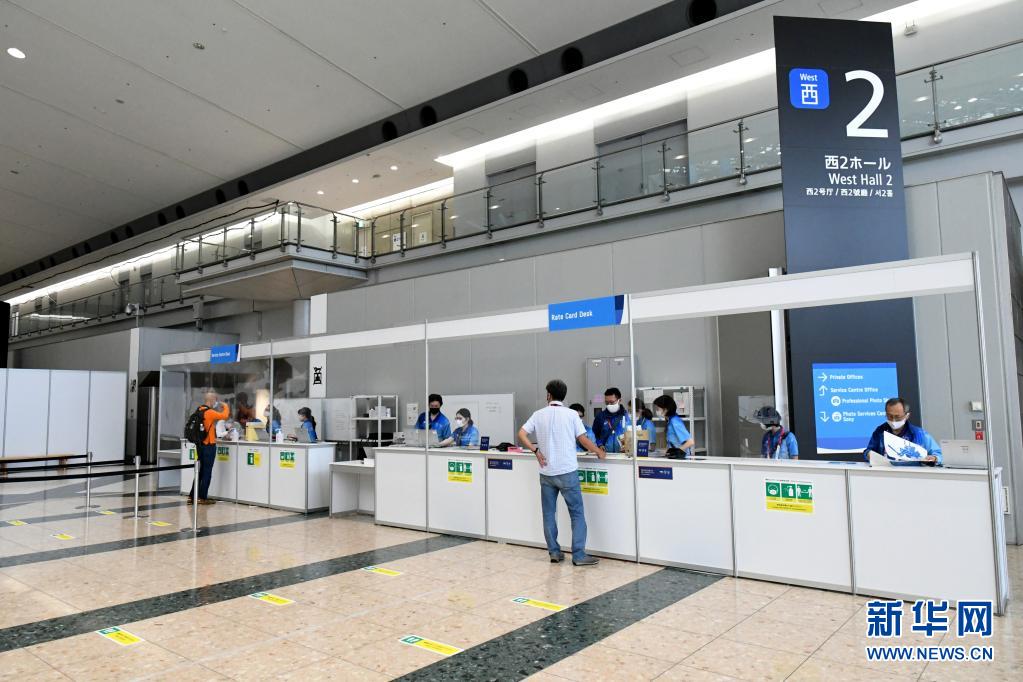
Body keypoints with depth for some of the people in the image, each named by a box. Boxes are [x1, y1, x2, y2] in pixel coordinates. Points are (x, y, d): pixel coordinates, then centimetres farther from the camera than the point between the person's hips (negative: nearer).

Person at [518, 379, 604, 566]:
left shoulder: (539, 414, 3)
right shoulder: (571, 414, -5)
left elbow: (521, 434, -2)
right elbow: (583, 440, -5)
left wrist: (536, 451, 3)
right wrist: (598, 452, 10)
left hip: (546, 473, 3)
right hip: (567, 472, -3)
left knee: (549, 514, 12)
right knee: (577, 514, 4)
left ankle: (554, 553, 15)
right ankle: (579, 555, 1)